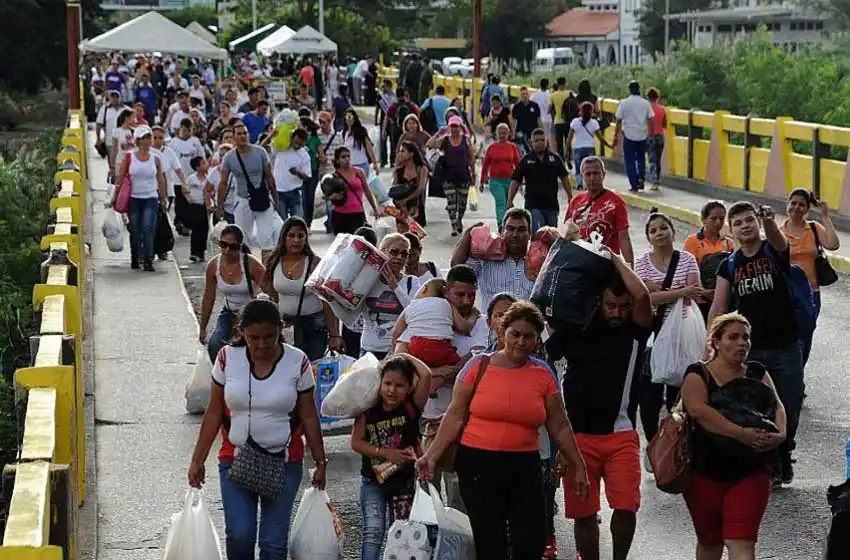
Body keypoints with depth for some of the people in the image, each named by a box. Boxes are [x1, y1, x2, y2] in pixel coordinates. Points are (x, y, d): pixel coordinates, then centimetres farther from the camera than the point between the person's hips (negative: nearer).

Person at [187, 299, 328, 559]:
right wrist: (198, 460, 1)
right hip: (236, 460, 1)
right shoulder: (228, 358, -3)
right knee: (239, 535, -11)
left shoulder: (297, 362, -5)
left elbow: (309, 418, 1)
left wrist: (320, 463, 3)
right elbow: (214, 413, 2)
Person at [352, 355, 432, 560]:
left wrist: (404, 356, -11)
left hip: (405, 481, 1)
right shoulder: (369, 409, -8)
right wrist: (385, 453, -18)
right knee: (373, 531, -9)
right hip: (373, 480, -1)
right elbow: (356, 443, -8)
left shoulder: (412, 407, -10)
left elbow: (426, 375, -23)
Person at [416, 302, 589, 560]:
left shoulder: (543, 374, 5)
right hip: (478, 464, -2)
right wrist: (432, 455, -7)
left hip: (524, 467, 2)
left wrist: (578, 466, 11)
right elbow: (455, 417, 1)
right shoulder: (479, 366, -1)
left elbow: (559, 426, 11)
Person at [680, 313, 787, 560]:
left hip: (751, 473, 1)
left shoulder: (757, 373, 8)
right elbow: (699, 410, -23)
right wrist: (741, 433, -33)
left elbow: (777, 407, -2)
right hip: (706, 474, -1)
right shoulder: (698, 375, -5)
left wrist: (780, 433, -25)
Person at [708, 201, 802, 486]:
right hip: (749, 350, 2)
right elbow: (718, 308, 4)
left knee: (789, 410, 4)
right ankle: (771, 466, 13)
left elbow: (778, 240, -28)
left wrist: (769, 221, -52)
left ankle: (782, 457, 28)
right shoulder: (729, 265, 5)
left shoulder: (775, 251, -3)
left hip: (786, 347, -2)